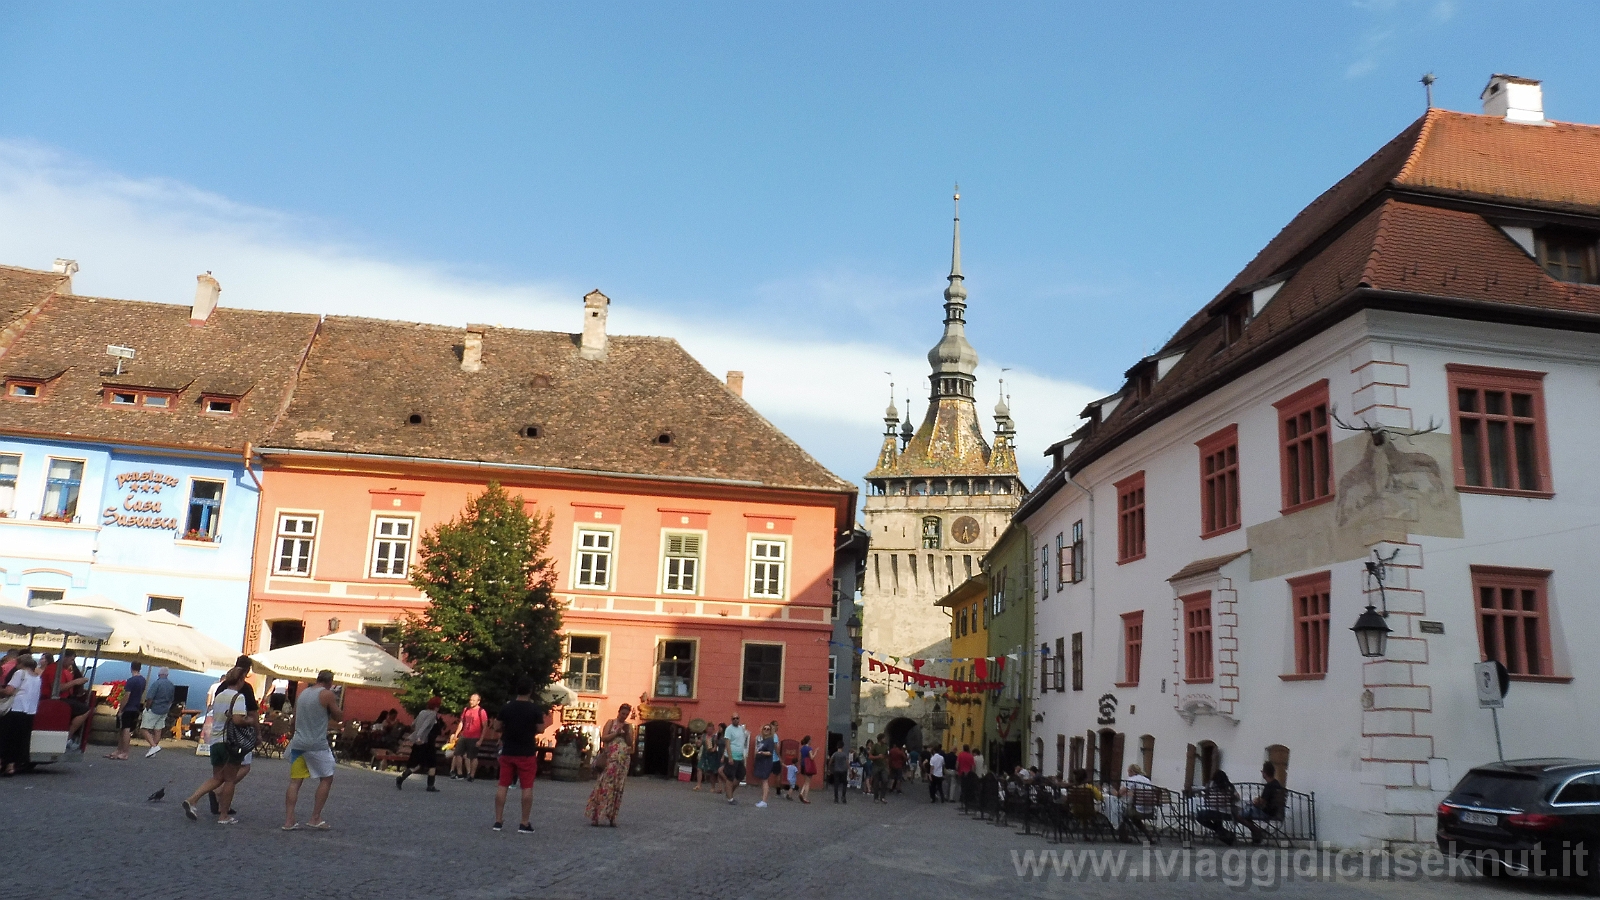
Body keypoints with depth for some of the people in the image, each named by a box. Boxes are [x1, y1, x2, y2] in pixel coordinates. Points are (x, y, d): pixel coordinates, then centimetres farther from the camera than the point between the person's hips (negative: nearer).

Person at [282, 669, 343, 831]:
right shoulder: (327, 694, -7)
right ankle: (315, 818, 4)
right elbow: (339, 717, -2)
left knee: (295, 781, 5)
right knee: (326, 779, 7)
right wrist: (334, 704, 12)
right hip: (317, 745, -6)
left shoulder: (302, 693, 13)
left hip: (298, 743, 6)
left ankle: (288, 820, -1)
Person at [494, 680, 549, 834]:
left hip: (507, 752, 3)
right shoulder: (535, 709, -9)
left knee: (503, 786, 9)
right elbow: (540, 729, -7)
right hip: (527, 753, -3)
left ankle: (498, 821, 10)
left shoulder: (506, 708, 1)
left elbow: (499, 728, 10)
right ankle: (525, 824, 0)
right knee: (527, 787, 1)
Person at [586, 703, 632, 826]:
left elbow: (630, 744, 8)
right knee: (604, 785, -7)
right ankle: (595, 816, -6)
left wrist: (627, 733, -5)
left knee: (617, 787, 1)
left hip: (623, 760, 3)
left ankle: (612, 817, 5)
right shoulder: (611, 722, 6)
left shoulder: (629, 727, 13)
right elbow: (604, 738, -4)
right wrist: (617, 732, -11)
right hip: (610, 759, -3)